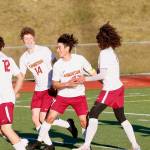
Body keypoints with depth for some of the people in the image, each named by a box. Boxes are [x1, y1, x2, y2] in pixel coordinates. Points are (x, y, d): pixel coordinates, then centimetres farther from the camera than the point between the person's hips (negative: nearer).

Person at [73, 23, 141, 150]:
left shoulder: (104, 53, -12)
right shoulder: (112, 51, 14)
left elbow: (103, 74, -17)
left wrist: (86, 79, -13)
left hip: (110, 89, -9)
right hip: (119, 87, 9)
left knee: (93, 114, -8)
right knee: (121, 118, 15)